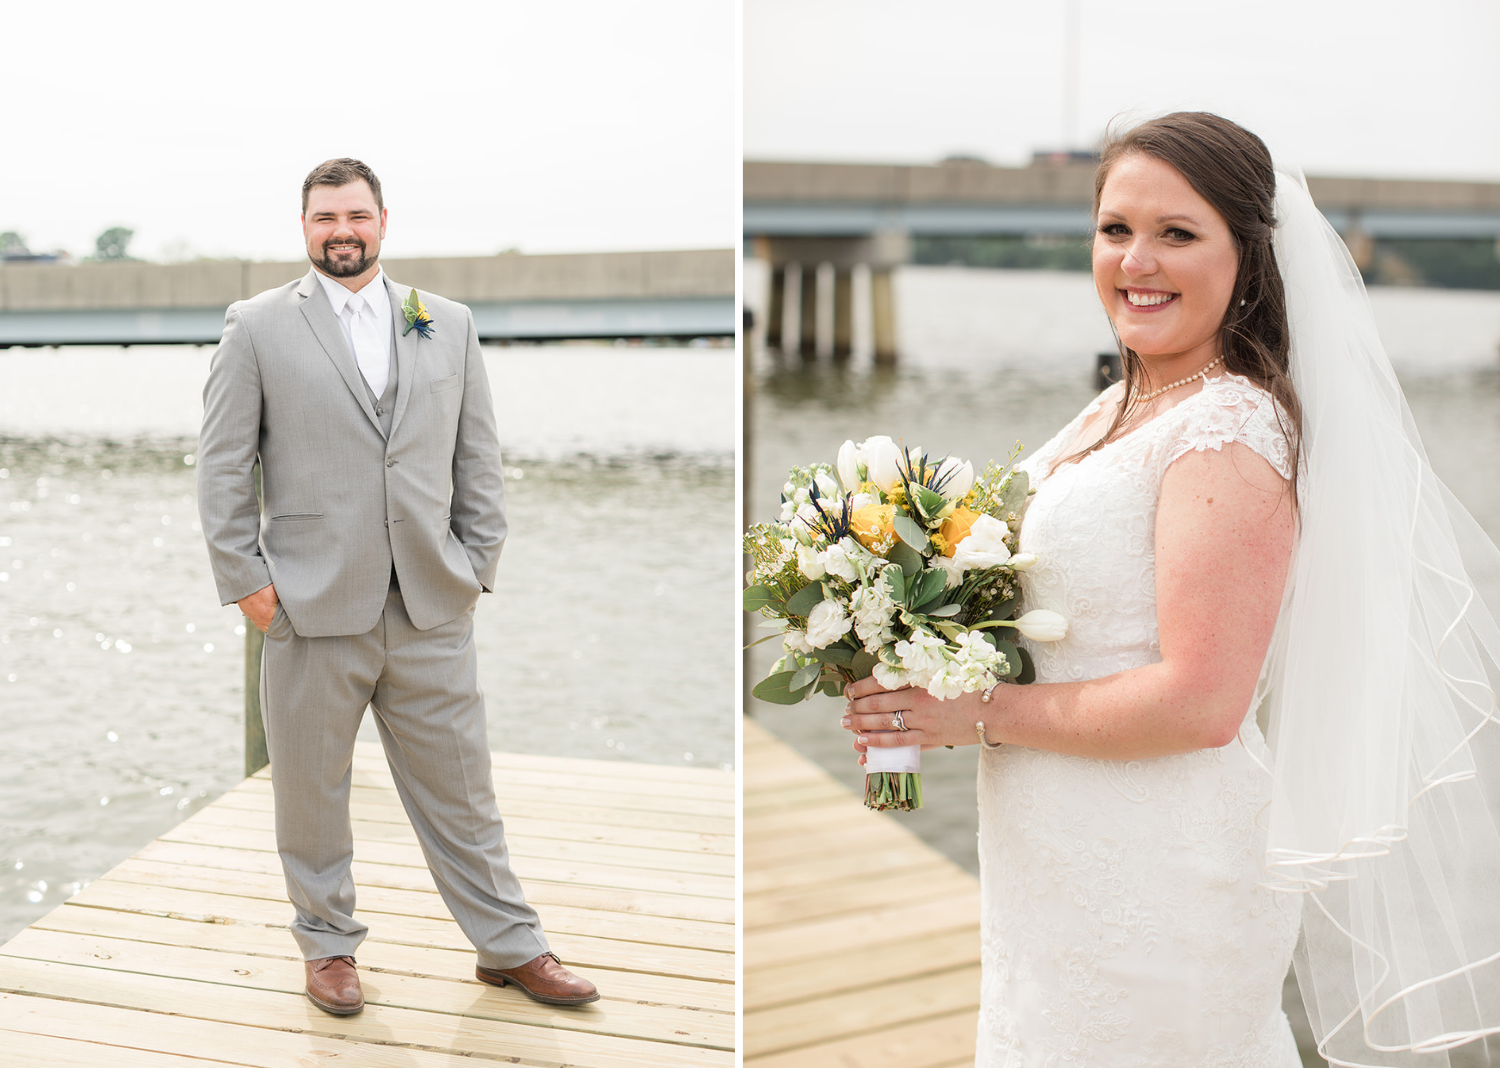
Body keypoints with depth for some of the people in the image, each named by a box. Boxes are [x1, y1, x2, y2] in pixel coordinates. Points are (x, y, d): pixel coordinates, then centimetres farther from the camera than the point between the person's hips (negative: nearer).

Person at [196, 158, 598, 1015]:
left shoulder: (449, 325, 10)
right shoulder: (258, 328, 2)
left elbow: (480, 459, 11)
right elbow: (223, 468, 1)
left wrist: (479, 567, 4)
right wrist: (246, 581, -4)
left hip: (433, 609, 2)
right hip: (312, 609, -2)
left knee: (461, 789, 10)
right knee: (313, 792, 10)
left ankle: (511, 945, 22)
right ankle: (330, 944, 27)